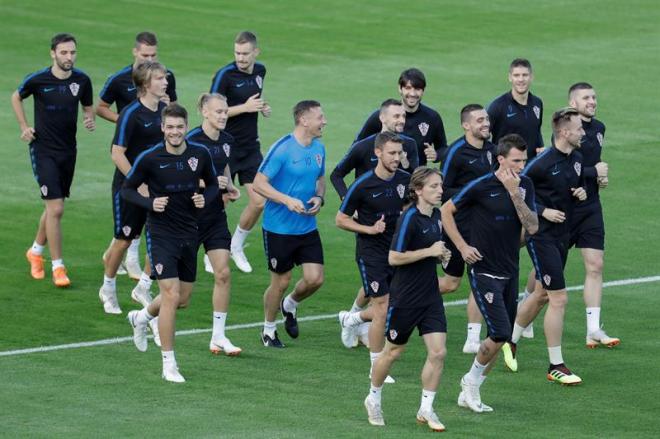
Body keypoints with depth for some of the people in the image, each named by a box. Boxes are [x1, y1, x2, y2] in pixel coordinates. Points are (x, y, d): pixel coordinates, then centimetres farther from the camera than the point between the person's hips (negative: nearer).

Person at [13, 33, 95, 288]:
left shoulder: (82, 80, -3)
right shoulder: (38, 80, -12)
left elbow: (88, 107, 12)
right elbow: (16, 98, 8)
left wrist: (90, 120, -9)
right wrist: (24, 127, 2)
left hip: (68, 151, 4)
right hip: (43, 150, -4)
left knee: (53, 207, 15)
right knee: (55, 208, -13)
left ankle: (36, 251, 39)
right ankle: (57, 267, -7)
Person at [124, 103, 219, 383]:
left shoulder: (201, 155, -2)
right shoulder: (150, 158, -11)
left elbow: (213, 184, 14)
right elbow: (127, 189, 0)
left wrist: (205, 198, -7)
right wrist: (150, 203, -17)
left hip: (190, 234, 5)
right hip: (162, 235, -5)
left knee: (183, 300, 14)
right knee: (171, 296, -13)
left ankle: (141, 317, 45)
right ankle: (169, 365, -4)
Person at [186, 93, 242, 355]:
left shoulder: (226, 141, 5)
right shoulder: (191, 140, -16)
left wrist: (230, 187, 4)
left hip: (216, 214, 6)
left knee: (223, 274, -3)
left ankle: (218, 336, 2)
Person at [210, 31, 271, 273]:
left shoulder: (260, 71, 5)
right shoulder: (225, 75, -15)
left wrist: (263, 107, 3)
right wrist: (245, 107, -22)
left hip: (250, 146, 5)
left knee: (259, 200, -1)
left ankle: (236, 246, 20)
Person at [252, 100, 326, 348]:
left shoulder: (319, 149, 4)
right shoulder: (282, 149, -17)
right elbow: (258, 183, -17)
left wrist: (319, 198, -1)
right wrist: (287, 200, -28)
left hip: (307, 228, 6)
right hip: (279, 228, -6)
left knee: (315, 279, -3)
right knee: (281, 281, 4)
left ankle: (290, 305, 29)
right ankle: (269, 330, 26)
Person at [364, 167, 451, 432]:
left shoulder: (436, 216, 6)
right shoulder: (409, 219, -18)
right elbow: (394, 258, -23)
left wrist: (441, 254, 4)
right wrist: (430, 251, -21)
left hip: (430, 297, 6)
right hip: (405, 298, -6)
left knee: (438, 352, -4)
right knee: (393, 352, 10)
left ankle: (426, 409, 7)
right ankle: (373, 399, 32)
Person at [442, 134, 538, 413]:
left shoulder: (525, 186, 3)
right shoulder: (481, 186, -13)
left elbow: (532, 227, -6)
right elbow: (446, 211, -1)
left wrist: (515, 193, -16)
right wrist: (463, 247, -7)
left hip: (510, 272, 6)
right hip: (484, 271, -6)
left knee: (501, 338, 7)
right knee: (500, 334, -14)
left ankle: (470, 393, 20)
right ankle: (472, 381, 9)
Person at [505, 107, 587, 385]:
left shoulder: (577, 159, 5)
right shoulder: (542, 163, -19)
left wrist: (581, 193, 0)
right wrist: (543, 211, -18)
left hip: (562, 235, 9)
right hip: (541, 235, -9)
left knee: (542, 294, 19)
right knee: (559, 298, -10)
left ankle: (510, 341, 40)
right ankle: (556, 366, -3)